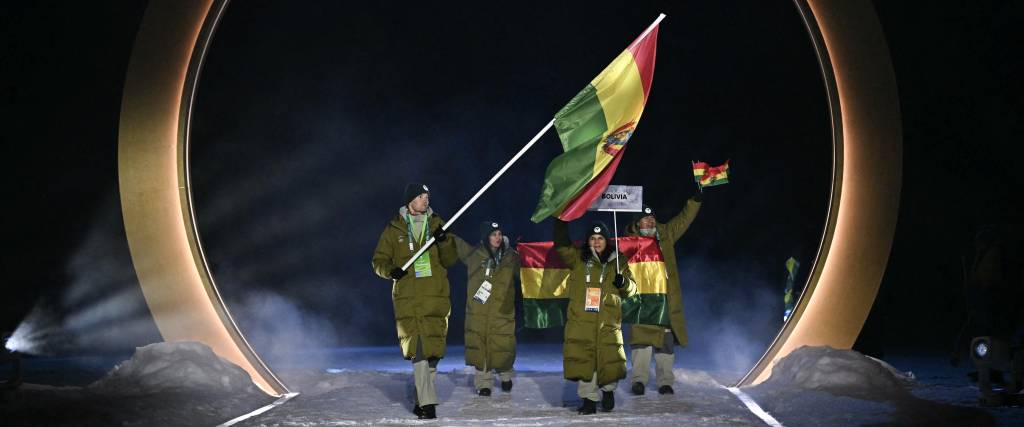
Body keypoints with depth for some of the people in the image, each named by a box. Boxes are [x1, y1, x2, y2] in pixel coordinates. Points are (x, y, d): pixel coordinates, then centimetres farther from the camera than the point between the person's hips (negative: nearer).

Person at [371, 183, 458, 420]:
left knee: (432, 350, 4)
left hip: (436, 296, 2)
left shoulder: (437, 224, 11)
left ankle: (422, 398, 18)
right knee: (418, 350, -11)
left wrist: (444, 242, -13)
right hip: (408, 298, -2)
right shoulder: (394, 229, 6)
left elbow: (450, 260, 6)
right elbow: (379, 260, 8)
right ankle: (427, 403, -12)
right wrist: (390, 271, -13)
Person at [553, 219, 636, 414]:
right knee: (583, 360, -2)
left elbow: (631, 290, 15)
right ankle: (589, 398, 10)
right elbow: (561, 244, -2)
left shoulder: (619, 261, 10)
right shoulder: (578, 258, 8)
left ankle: (608, 389, 29)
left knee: (610, 359, 1)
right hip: (581, 320, 0)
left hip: (608, 321, 0)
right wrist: (561, 222, -10)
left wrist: (623, 283, -7)